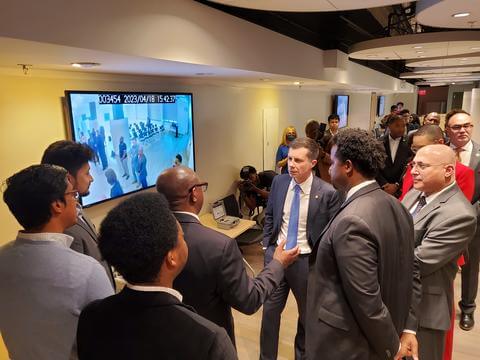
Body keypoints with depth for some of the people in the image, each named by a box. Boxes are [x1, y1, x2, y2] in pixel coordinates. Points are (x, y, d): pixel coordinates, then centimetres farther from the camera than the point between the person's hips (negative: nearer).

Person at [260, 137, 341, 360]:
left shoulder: (327, 193, -16)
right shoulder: (279, 182, -4)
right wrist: (267, 244, 4)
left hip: (306, 260, -2)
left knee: (307, 314, 19)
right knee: (270, 310, 15)